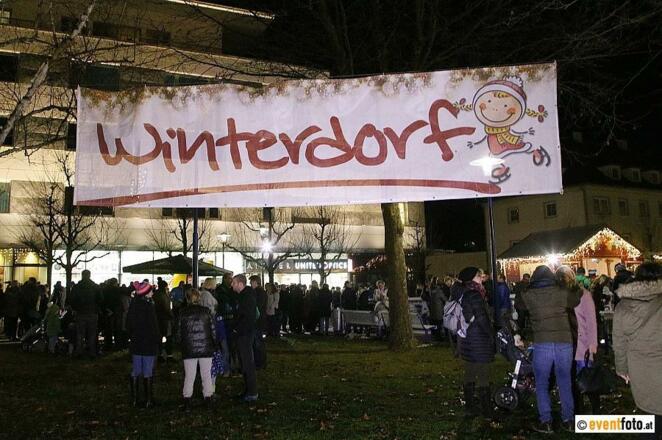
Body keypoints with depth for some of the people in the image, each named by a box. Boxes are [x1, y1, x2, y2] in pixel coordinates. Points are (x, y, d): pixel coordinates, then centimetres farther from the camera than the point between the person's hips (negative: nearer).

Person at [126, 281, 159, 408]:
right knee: (148, 373, 1)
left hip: (136, 343, 6)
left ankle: (134, 399, 17)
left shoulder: (133, 304, 3)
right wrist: (156, 341, -7)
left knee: (135, 371, 13)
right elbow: (153, 326, -17)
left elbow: (128, 324, 10)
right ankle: (148, 400, 6)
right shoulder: (148, 306, -17)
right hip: (149, 344, -6)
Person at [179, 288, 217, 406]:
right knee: (206, 374, 9)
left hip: (189, 349, 0)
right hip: (206, 347, 0)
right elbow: (213, 329, 1)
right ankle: (208, 396, 11)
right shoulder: (206, 311, -2)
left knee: (189, 375, 7)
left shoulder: (183, 312, -3)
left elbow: (180, 331, 1)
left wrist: (182, 345, 13)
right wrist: (214, 344, 11)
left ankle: (187, 397, 8)